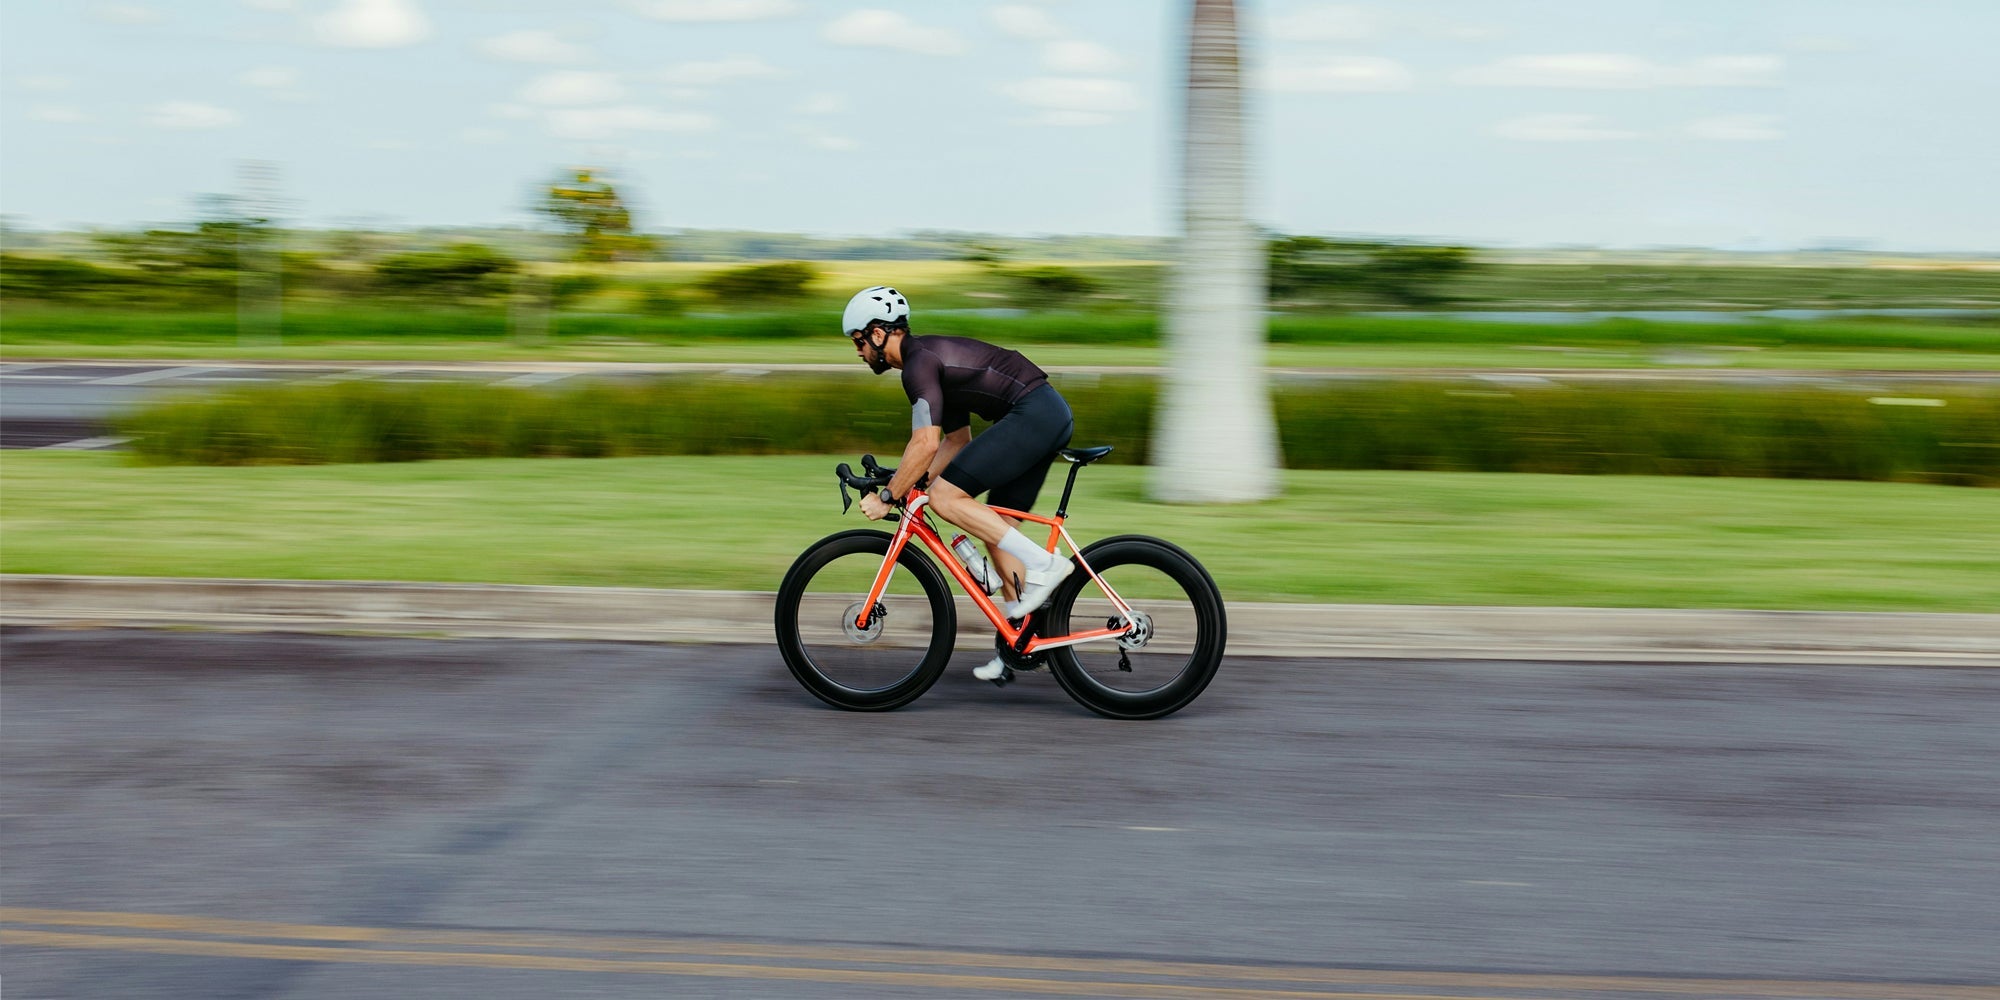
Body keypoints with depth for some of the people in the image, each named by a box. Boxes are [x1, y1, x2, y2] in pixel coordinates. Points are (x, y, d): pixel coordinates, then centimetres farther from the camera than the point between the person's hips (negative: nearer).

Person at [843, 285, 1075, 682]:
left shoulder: (918, 362, -9)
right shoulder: (933, 356, 22)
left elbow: (925, 444, -19)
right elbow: (956, 441, 28)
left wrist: (887, 497, -10)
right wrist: (911, 487, 21)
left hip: (1032, 414, -11)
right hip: (1051, 414, 11)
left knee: (945, 497, -13)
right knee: (997, 529, 12)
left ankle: (1043, 564, -14)